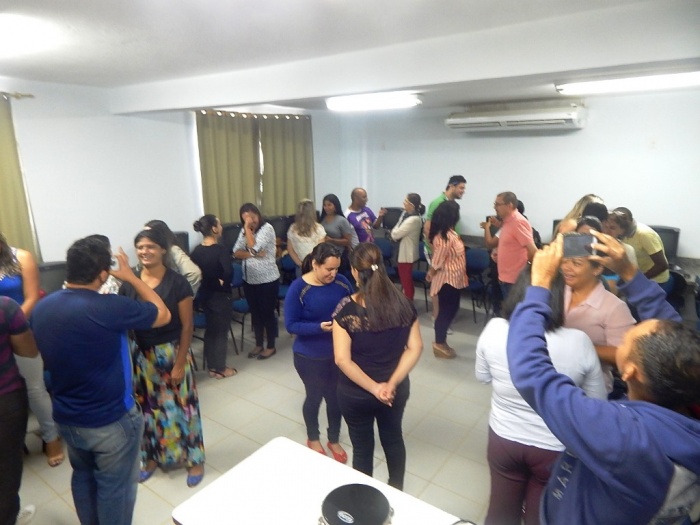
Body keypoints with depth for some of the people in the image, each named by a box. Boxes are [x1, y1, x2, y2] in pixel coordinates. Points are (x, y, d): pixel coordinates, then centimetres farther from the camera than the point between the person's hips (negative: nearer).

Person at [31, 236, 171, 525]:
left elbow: (45, 357, 12)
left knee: (83, 476, 28)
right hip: (111, 420, -7)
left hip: (67, 418, 7)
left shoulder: (41, 308, -6)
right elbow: (163, 314, -13)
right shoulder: (109, 308, -29)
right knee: (115, 488, 14)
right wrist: (131, 277, -6)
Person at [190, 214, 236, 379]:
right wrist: (222, 283, -14)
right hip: (220, 296, -7)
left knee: (210, 329, 17)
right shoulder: (220, 249, -20)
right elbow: (228, 273, -31)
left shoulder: (196, 250, 0)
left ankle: (212, 367, 28)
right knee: (221, 331, 6)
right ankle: (220, 369, 17)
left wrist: (207, 282, 2)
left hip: (204, 295, 7)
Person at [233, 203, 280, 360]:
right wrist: (253, 254, -17)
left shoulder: (267, 228, -12)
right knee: (255, 313, 17)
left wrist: (248, 229, -16)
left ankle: (271, 346, 22)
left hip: (267, 280, -6)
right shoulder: (244, 231, 8)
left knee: (267, 312, 6)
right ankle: (258, 345, 32)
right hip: (249, 280, 6)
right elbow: (236, 253, -1)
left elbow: (254, 247, -23)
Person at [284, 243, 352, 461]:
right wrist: (319, 327, -31)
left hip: (339, 353, 3)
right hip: (310, 356, -3)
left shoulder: (342, 282, -9)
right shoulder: (298, 288, -19)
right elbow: (291, 325, -18)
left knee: (336, 396, 17)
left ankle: (334, 439, 43)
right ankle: (313, 438, 45)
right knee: (315, 397, 17)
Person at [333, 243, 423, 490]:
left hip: (356, 393, -3)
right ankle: (397, 491, 50)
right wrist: (392, 383, -13)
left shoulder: (347, 308, -22)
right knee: (393, 438, 27)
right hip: (396, 390, 4)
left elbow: (342, 360, -23)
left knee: (362, 447, 19)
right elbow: (415, 347, -11)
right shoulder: (402, 303, -11)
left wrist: (374, 388, -17)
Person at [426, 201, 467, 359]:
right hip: (448, 279, -10)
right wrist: (430, 274, -3)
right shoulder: (446, 236, -25)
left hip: (453, 279, 10)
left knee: (449, 310, 16)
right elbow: (437, 262, -19)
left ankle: (441, 342, 27)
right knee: (446, 312, 1)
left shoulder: (448, 233, 8)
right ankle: (439, 344, 14)